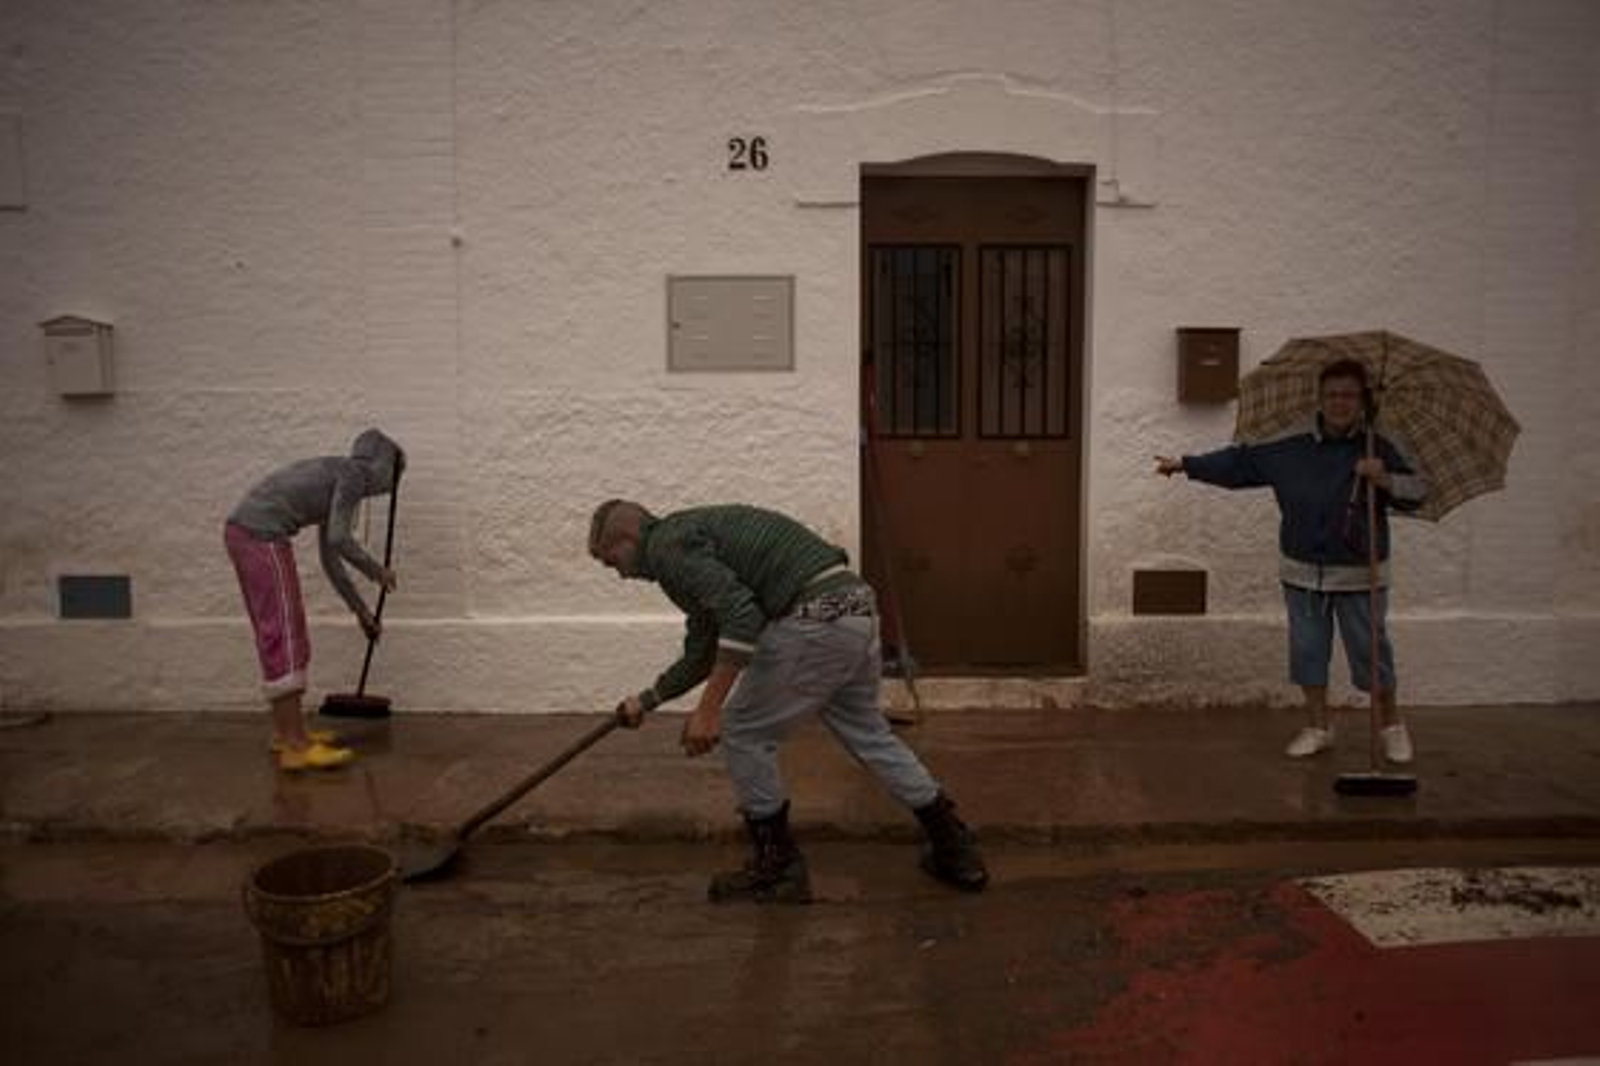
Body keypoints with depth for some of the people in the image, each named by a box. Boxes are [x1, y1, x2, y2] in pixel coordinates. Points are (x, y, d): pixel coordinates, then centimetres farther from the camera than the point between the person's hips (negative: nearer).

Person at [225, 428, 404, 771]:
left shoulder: (335, 479, 24)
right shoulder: (353, 474, -2)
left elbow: (329, 556, 26)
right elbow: (338, 539, -15)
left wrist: (361, 610, 29)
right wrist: (376, 570, 2)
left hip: (244, 533, 10)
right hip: (261, 534, -10)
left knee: (277, 633, 15)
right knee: (284, 633, -9)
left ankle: (285, 730, 24)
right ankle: (295, 746, -8)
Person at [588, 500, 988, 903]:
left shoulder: (668, 546, -2)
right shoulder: (690, 538, 28)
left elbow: (741, 615, -19)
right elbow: (702, 654, 39)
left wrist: (708, 709, -15)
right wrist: (646, 700, 50)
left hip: (816, 620, -10)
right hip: (855, 609, 10)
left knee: (744, 732, 9)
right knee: (867, 733, 25)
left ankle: (778, 868, 20)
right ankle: (955, 848, 32)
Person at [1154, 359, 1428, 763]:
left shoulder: (1379, 449, -5)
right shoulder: (1289, 449, 0)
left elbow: (1418, 490, -5)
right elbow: (1240, 463, 6)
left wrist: (1385, 481, -25)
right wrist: (1186, 465, 5)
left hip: (1358, 574, -2)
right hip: (1302, 571, 3)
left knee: (1370, 650, 5)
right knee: (1307, 649, 9)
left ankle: (1392, 726, 26)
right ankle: (1317, 726, 25)